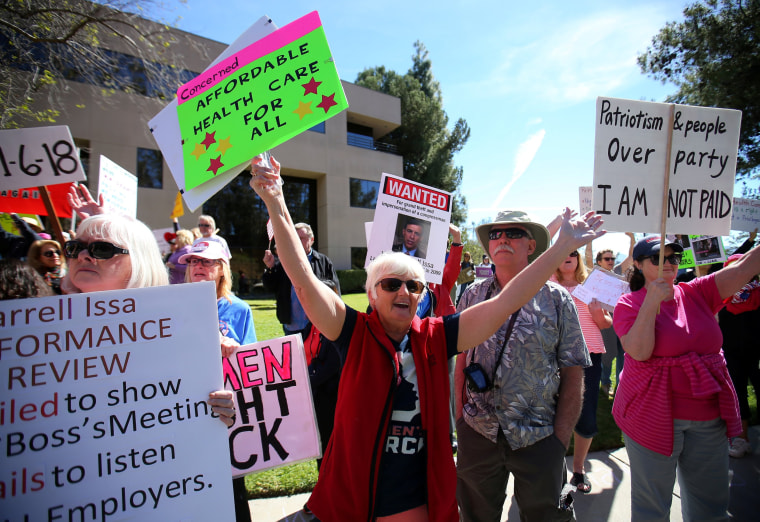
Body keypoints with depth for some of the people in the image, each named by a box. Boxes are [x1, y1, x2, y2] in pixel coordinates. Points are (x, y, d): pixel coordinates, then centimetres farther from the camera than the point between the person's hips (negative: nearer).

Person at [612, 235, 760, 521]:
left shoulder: (697, 293, 5)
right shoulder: (629, 303, -7)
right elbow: (639, 352, -20)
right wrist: (652, 301, -21)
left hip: (709, 416, 5)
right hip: (654, 416, -5)